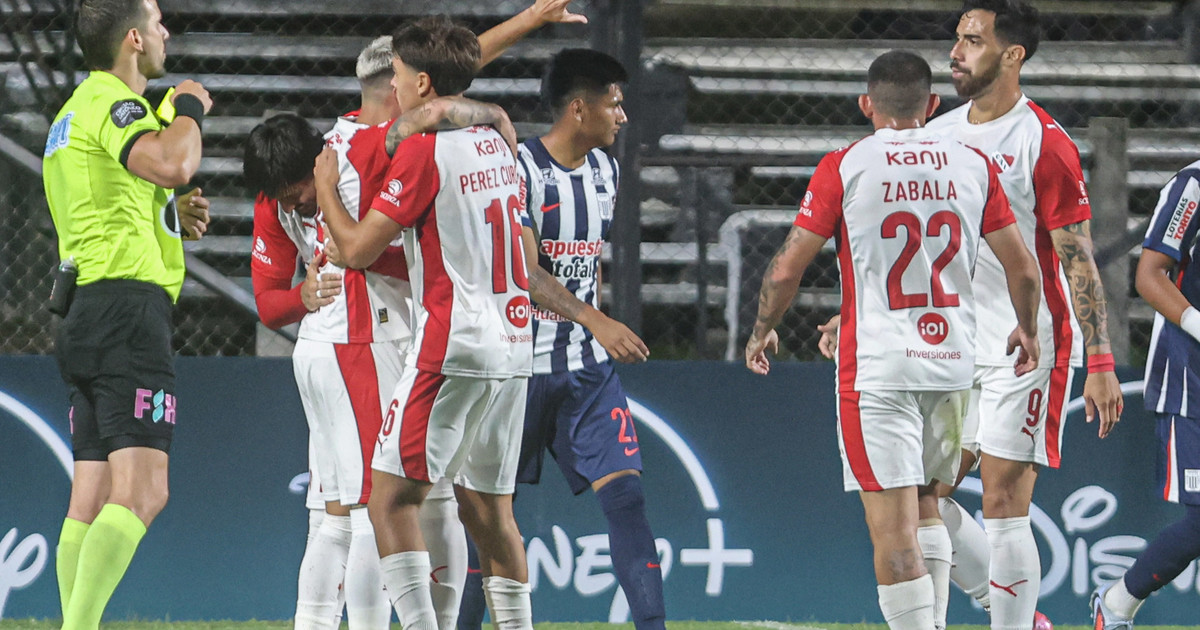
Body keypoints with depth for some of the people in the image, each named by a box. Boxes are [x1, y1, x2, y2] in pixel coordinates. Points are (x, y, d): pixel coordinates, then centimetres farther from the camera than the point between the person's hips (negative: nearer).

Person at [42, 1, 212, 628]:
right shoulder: (112, 103, -7)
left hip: (86, 316, 11)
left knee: (92, 499, 5)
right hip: (128, 305, -11)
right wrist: (189, 107, -7)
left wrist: (170, 217, 20)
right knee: (141, 489, -18)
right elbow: (171, 163, -27)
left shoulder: (77, 110, 25)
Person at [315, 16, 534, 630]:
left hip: (450, 348, -8)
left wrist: (326, 189, 8)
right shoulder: (496, 143, 13)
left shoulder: (422, 150, -11)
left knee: (390, 497, -7)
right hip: (512, 348, 8)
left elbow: (358, 248, -9)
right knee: (488, 509, 13)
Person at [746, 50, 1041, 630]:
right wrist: (1026, 331, 27)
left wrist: (762, 332, 14)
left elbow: (786, 269, -4)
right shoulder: (973, 166, 5)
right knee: (926, 506, 21)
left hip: (877, 366, -4)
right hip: (952, 363, 4)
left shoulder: (844, 167, -4)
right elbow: (1022, 267, 9)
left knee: (893, 528, -6)